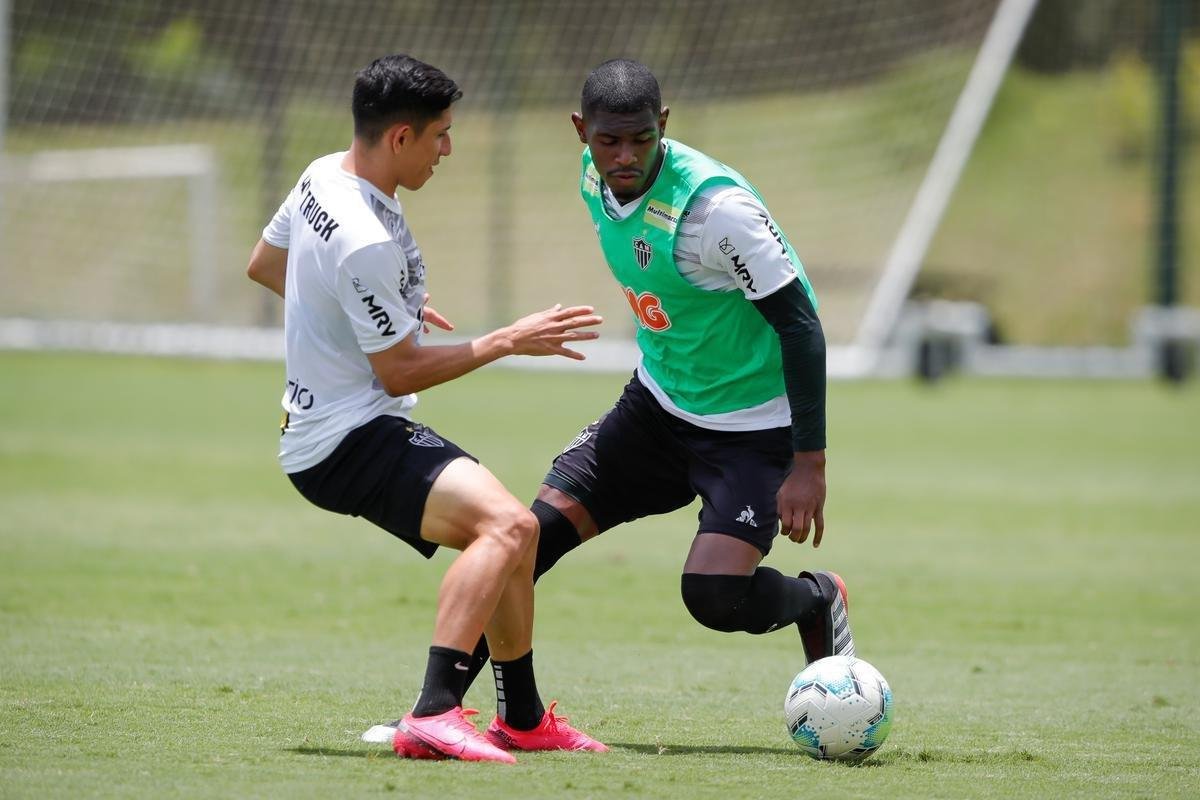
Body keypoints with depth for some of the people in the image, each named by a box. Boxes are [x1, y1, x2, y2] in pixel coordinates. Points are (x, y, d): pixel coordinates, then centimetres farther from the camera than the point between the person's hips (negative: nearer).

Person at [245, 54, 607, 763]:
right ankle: (433, 716, -37)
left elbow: (265, 265, 22)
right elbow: (399, 373, -19)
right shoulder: (367, 244, -26)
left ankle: (523, 718, 30)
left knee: (512, 532, 19)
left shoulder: (324, 175, 4)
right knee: (506, 524, -29)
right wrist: (507, 341, -12)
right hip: (345, 443, -11)